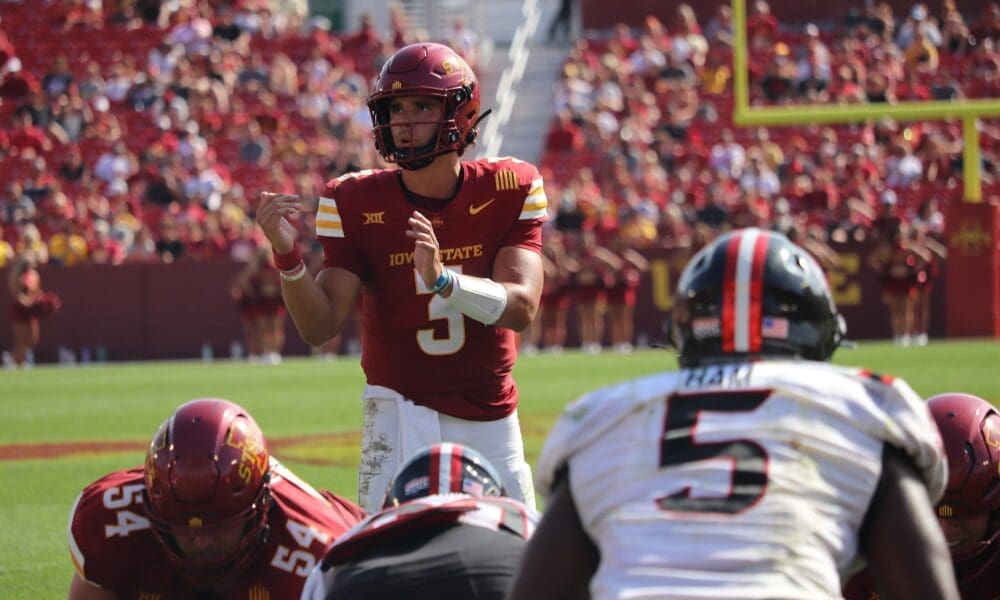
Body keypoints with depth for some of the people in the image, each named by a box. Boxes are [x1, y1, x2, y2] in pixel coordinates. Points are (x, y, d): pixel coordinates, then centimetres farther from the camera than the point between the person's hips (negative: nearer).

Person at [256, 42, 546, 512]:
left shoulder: (508, 191, -5)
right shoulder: (358, 204, -6)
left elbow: (522, 307, -17)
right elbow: (320, 327, -11)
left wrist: (442, 279, -34)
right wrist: (287, 255, -29)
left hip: (491, 420, 2)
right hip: (402, 416, -2)